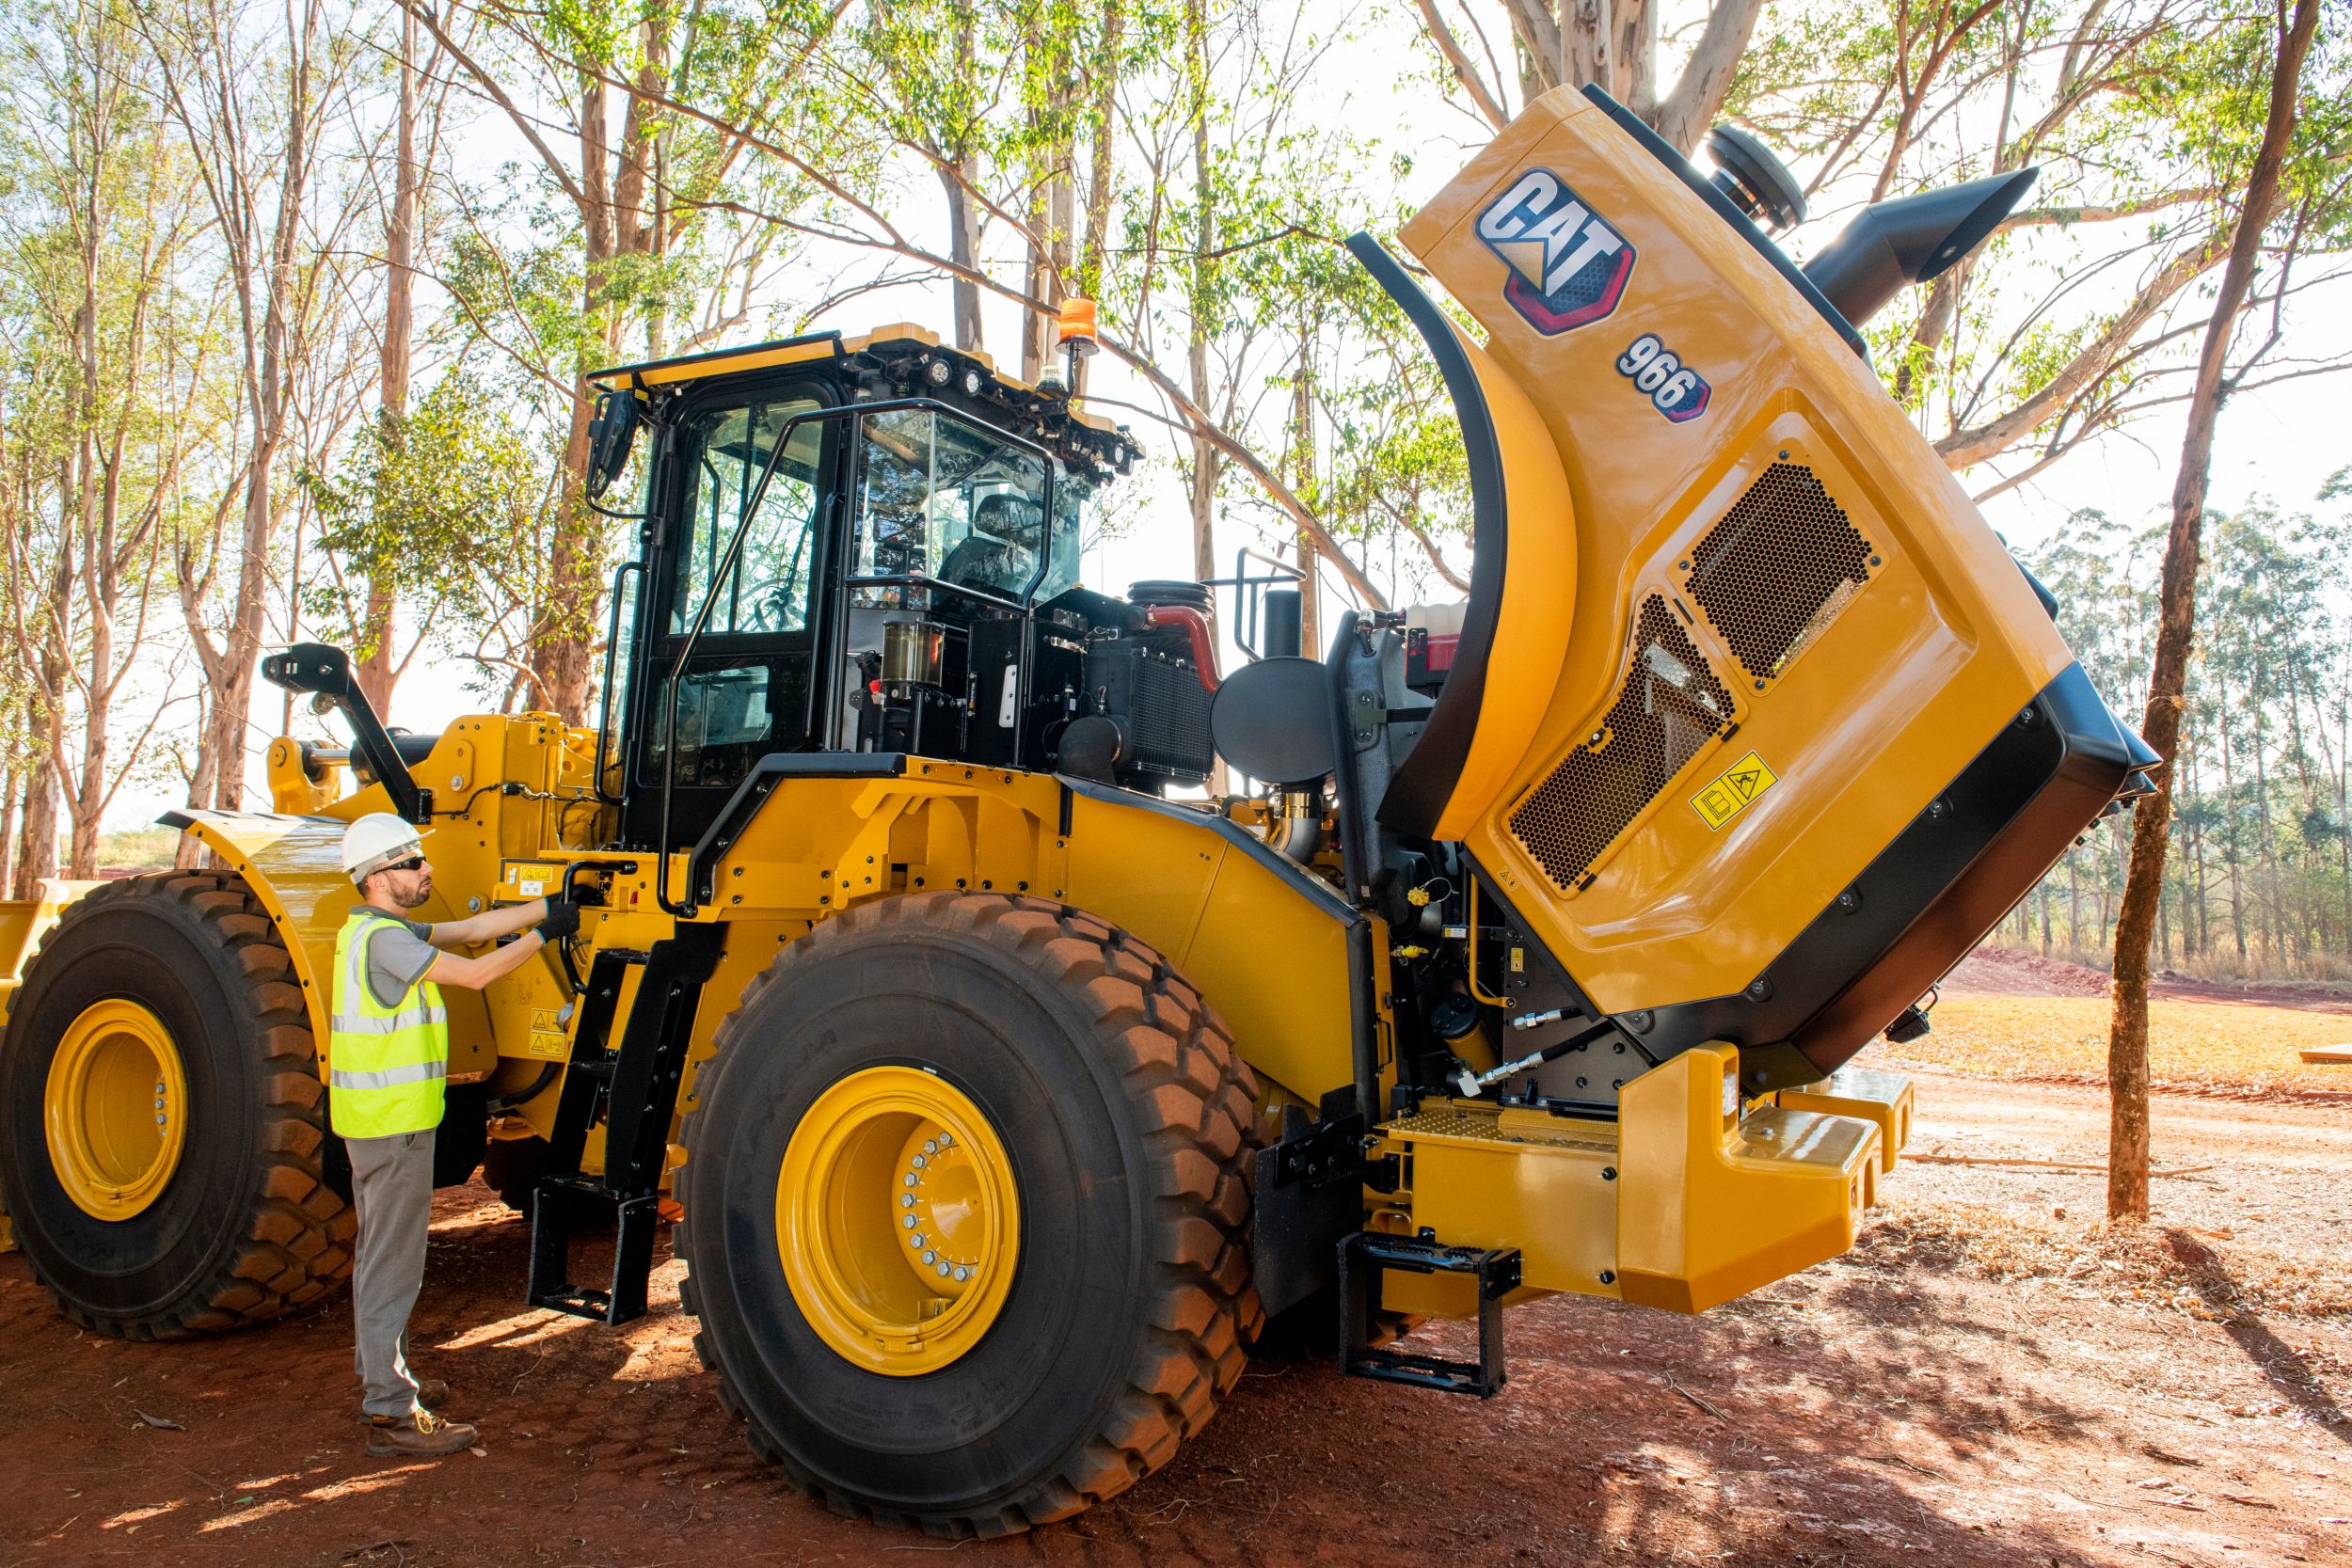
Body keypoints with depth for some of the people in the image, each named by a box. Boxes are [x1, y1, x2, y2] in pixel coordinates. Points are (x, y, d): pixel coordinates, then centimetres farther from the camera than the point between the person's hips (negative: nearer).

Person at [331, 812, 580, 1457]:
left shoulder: (380, 930, 11)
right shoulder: (382, 938, -20)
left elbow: (470, 929, 8)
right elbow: (475, 972, -22)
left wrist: (549, 905, 4)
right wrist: (543, 933, -11)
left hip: (376, 1119, 11)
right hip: (392, 1123, -11)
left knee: (379, 1255, 20)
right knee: (392, 1266, -4)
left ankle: (381, 1376, 34)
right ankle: (391, 1414, 2)